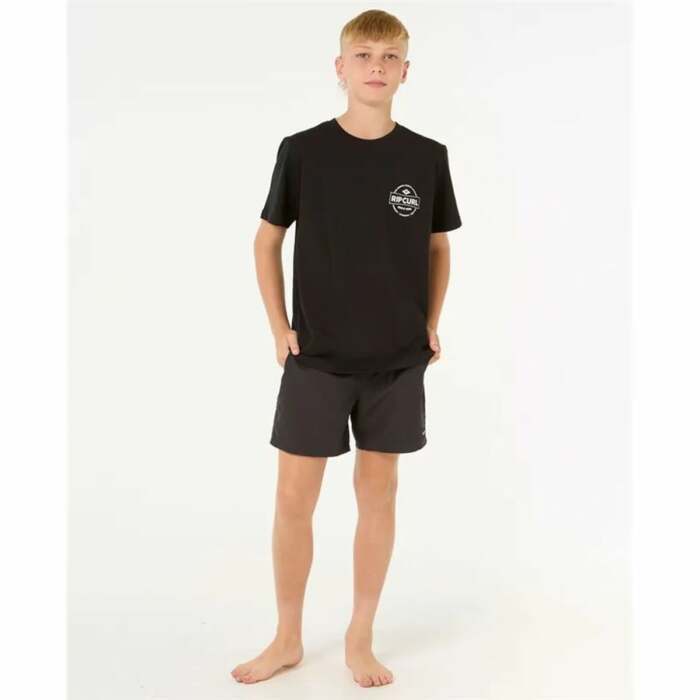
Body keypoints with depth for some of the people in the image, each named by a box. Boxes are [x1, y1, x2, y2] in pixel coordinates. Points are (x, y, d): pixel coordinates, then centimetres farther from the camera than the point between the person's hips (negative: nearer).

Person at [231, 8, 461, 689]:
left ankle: (360, 641, 26)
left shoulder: (427, 157, -1)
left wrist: (430, 325, 3)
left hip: (397, 361, 1)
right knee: (294, 498, 4)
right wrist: (279, 326, 0)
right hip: (316, 357, -1)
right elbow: (268, 239, 6)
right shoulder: (302, 150, -4)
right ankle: (287, 638, 24)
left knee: (378, 493, 9)